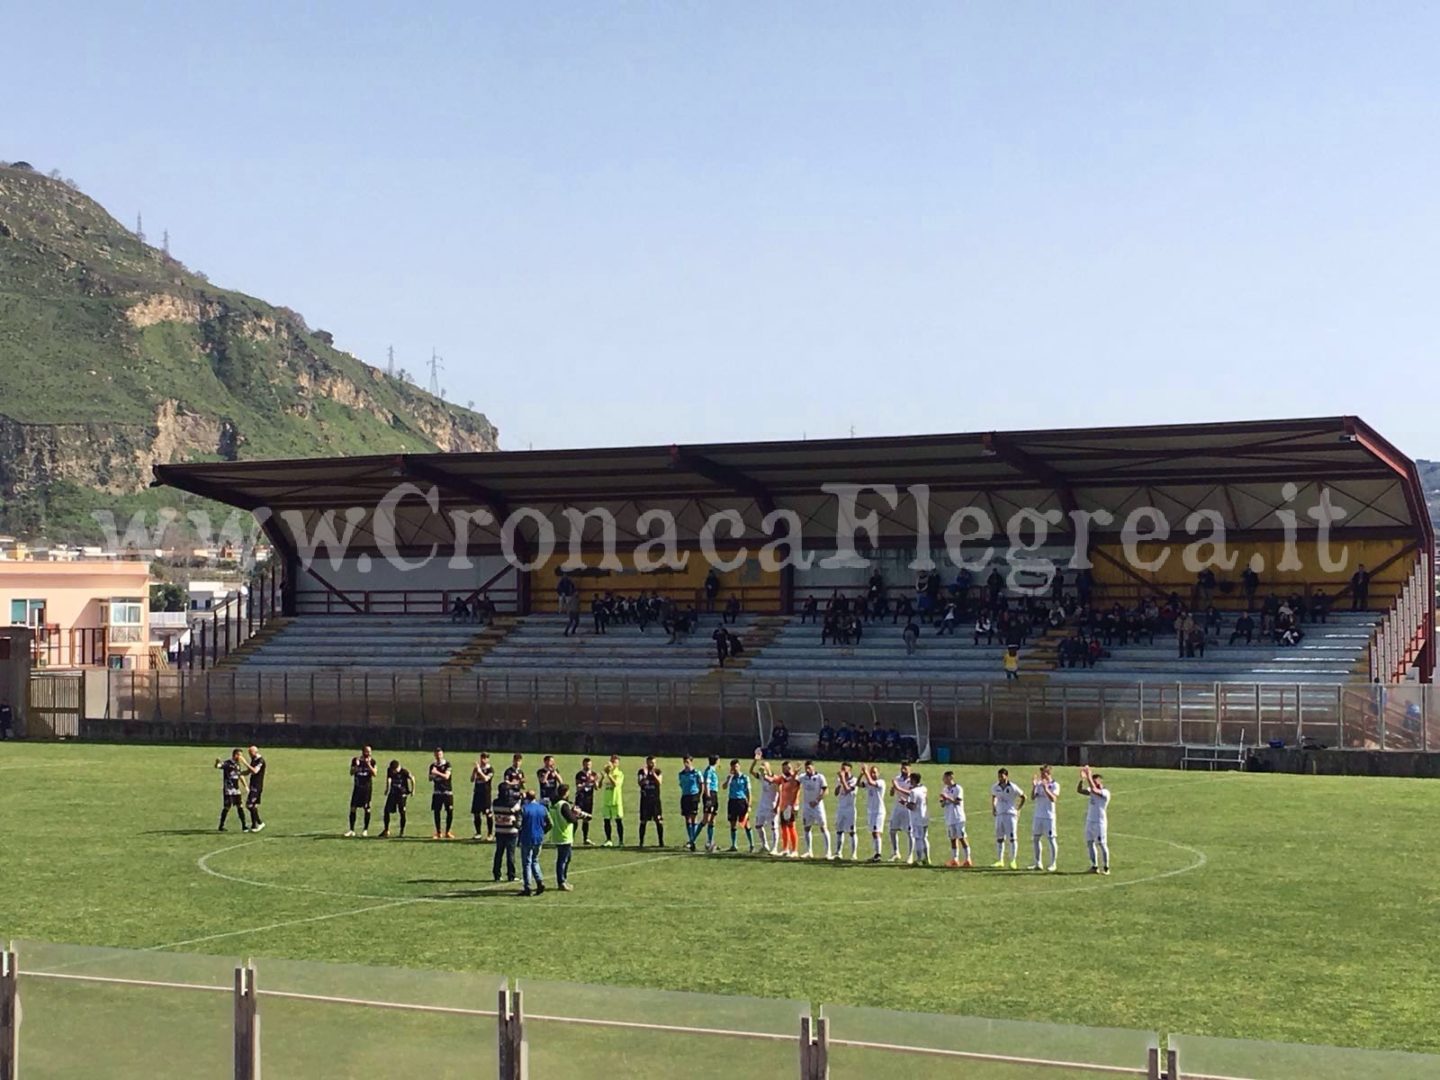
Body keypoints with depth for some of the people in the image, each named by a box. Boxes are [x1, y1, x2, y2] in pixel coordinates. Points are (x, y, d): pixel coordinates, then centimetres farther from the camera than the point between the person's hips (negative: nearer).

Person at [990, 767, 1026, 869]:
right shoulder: (995, 787, 4)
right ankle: (1000, 860, 15)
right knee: (999, 838, 7)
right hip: (999, 815, 5)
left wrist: (1018, 809, 0)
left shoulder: (1012, 788, -10)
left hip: (1010, 815, -5)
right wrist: (993, 807, 12)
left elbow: (1023, 797, 1)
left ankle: (1013, 861, 0)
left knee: (1011, 838, -5)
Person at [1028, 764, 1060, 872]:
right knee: (1035, 839, 8)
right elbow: (1032, 798, 2)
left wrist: (1046, 789, -28)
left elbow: (1053, 799, -19)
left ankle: (1053, 864, 4)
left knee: (1051, 839, -2)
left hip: (1049, 816, -6)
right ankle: (1037, 863, 16)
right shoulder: (1039, 783, 9)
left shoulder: (1055, 785, -6)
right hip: (1038, 816, 6)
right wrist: (1033, 787, -13)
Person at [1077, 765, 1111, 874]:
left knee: (1102, 844, -3)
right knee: (1090, 843, 8)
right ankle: (1094, 866, 14)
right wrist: (1082, 778, -9)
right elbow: (1079, 790, 4)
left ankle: (1106, 867, 4)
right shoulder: (1092, 791, 11)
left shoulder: (1105, 792, -13)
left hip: (1099, 822, -8)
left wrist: (1089, 777, -27)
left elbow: (1094, 790, -29)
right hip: (1090, 821, 8)